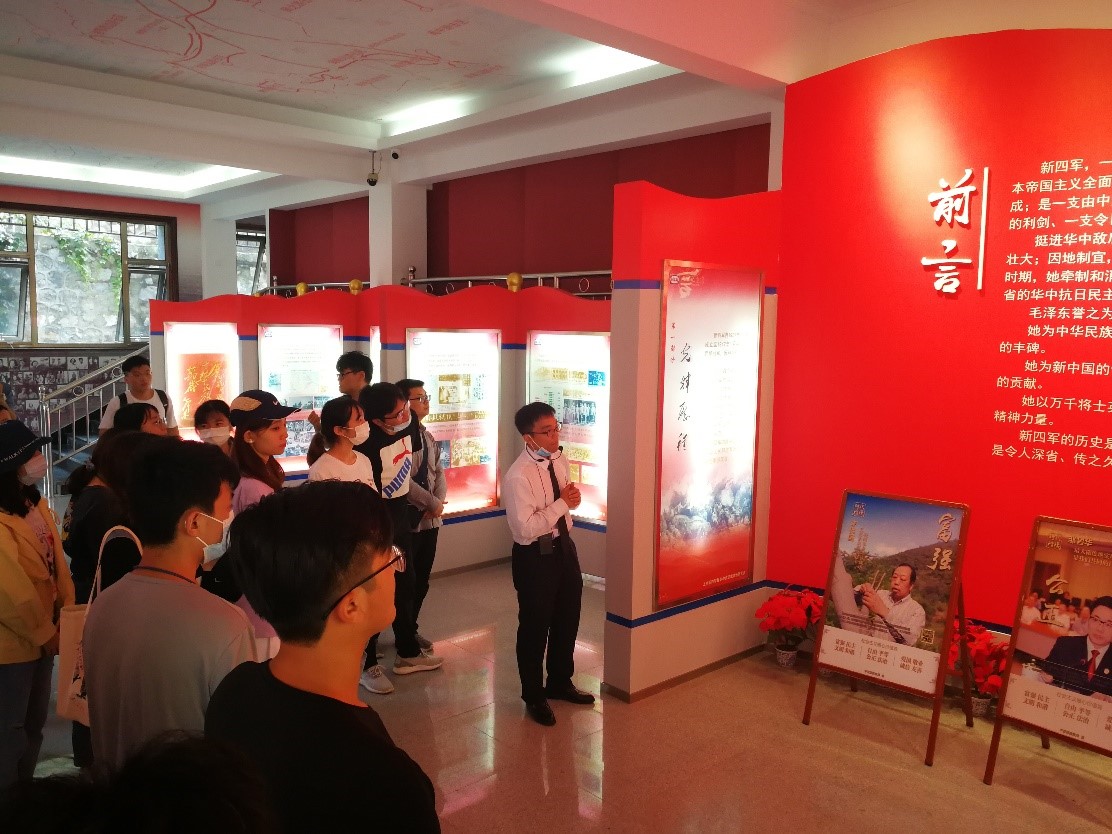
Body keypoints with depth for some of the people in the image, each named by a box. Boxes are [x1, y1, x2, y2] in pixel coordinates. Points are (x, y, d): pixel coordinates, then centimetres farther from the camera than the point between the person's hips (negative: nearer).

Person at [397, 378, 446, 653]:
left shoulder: (428, 436, 12)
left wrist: (439, 500, -6)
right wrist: (433, 503, -12)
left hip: (431, 518, 8)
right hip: (408, 519, -7)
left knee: (422, 579, 14)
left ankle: (411, 629, 28)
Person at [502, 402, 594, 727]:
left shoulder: (560, 460, 1)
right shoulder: (518, 476, -23)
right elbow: (525, 527, -28)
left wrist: (571, 499, -7)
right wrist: (562, 503, -25)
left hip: (564, 546, 8)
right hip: (535, 555, -7)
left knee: (568, 620, 20)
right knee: (535, 626, 9)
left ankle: (560, 682, 43)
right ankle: (534, 696, 30)